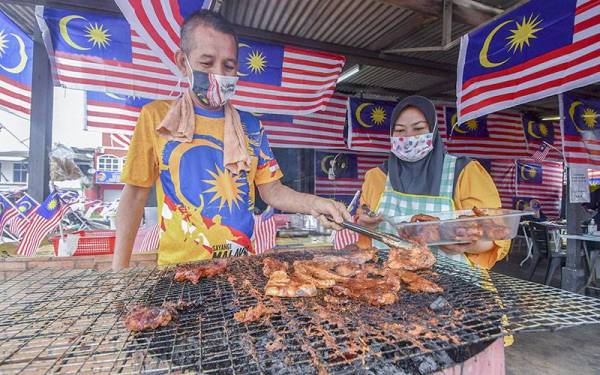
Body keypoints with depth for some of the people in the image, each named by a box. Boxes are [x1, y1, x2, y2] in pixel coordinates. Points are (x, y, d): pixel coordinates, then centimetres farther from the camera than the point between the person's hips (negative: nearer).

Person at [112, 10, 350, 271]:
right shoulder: (156, 117, -2)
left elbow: (272, 191, 5)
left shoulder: (251, 126, 4)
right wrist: (119, 268, -1)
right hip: (179, 267, -2)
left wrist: (314, 204, -13)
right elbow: (135, 193, 2)